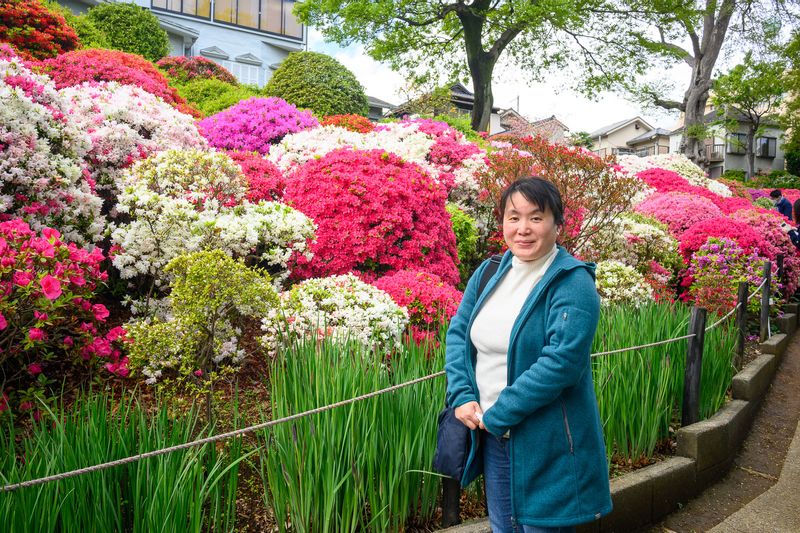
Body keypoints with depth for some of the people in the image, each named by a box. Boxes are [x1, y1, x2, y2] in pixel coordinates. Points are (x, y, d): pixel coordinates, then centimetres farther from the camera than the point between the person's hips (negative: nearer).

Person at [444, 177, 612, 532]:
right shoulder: (488, 273, 4)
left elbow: (562, 361, -25)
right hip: (491, 437, 6)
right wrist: (462, 397, -8)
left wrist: (497, 415, -20)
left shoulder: (572, 283, -16)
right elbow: (458, 332, 6)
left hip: (546, 445, -6)